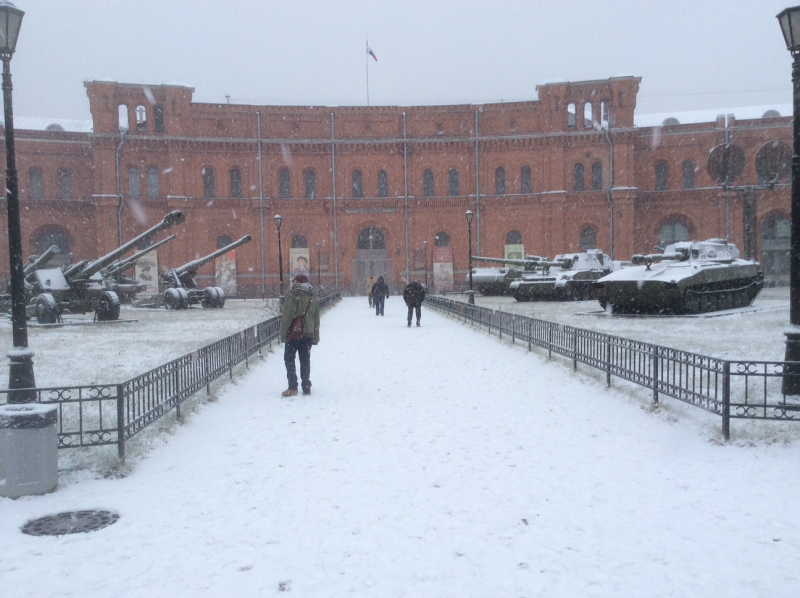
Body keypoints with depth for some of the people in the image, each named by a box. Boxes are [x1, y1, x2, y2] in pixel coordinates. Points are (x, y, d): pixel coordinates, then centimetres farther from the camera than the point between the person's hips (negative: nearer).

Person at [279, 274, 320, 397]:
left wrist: (283, 334, -11)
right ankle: (306, 387, 11)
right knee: (305, 360, 10)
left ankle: (292, 387, -3)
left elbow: (286, 317, -16)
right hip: (308, 334, 6)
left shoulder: (293, 296, -11)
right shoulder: (313, 298, 11)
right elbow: (316, 319, 14)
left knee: (289, 358, 3)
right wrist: (315, 337, 17)